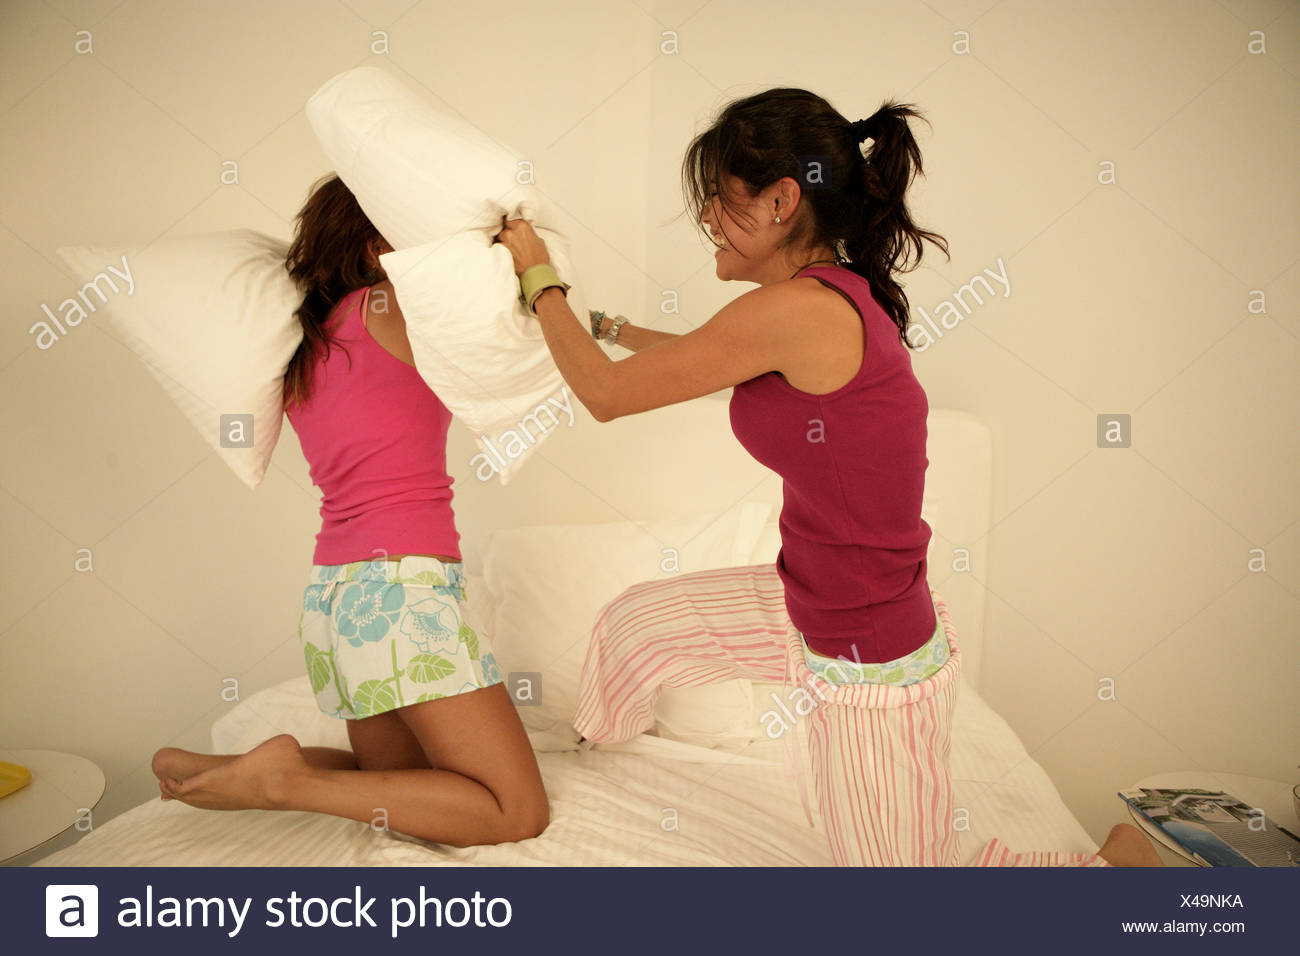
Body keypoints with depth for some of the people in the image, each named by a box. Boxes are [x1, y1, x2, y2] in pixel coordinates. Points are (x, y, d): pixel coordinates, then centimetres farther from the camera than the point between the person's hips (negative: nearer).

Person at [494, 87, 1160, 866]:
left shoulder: (799, 310, -28)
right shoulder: (840, 300, 0)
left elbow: (607, 395, -16)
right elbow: (704, 357, 22)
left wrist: (540, 279, -2)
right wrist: (607, 326, 29)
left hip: (872, 665, -9)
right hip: (814, 606, 9)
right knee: (636, 619, 22)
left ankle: (1117, 858, 24)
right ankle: (595, 733, 55)